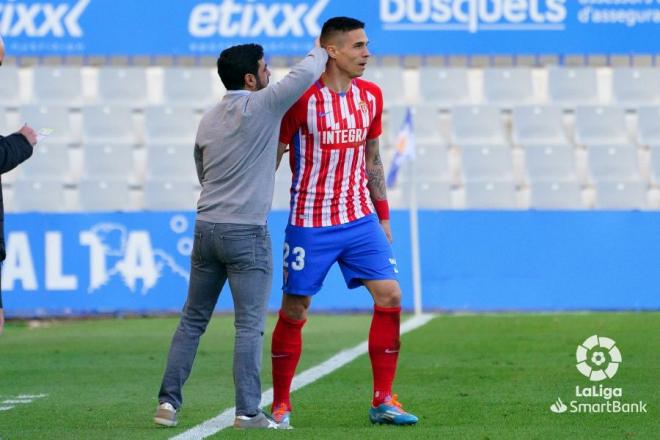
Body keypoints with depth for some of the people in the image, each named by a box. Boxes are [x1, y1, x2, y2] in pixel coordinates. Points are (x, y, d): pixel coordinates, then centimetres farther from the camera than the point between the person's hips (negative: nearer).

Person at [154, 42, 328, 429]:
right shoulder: (261, 107, -9)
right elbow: (305, 74, -6)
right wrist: (321, 51, 16)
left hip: (206, 227, 6)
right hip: (246, 233, -6)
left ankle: (169, 401, 9)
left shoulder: (208, 121, 11)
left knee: (193, 320, 12)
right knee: (250, 325, -3)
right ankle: (248, 412, -5)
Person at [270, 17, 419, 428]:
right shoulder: (301, 99, -12)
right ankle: (281, 404, 14)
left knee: (390, 296, -6)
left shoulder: (370, 95, 6)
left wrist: (383, 217, 15)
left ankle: (383, 401, 1)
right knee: (294, 311, 0)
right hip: (310, 224, -5)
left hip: (361, 220, 5)